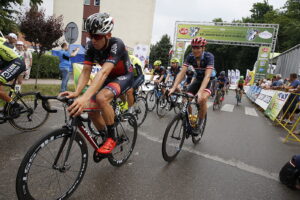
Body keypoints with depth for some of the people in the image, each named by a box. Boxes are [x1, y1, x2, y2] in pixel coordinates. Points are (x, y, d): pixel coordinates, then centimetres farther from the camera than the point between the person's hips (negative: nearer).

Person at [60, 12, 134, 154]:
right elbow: (86, 71, -18)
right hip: (109, 78, 7)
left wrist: (85, 97, -56)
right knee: (92, 111, -4)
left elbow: (103, 72, -44)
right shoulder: (91, 46, -13)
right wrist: (76, 92, -37)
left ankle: (112, 138, -15)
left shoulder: (116, 44, -31)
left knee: (101, 97, -34)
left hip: (124, 77, -6)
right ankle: (105, 139, 22)